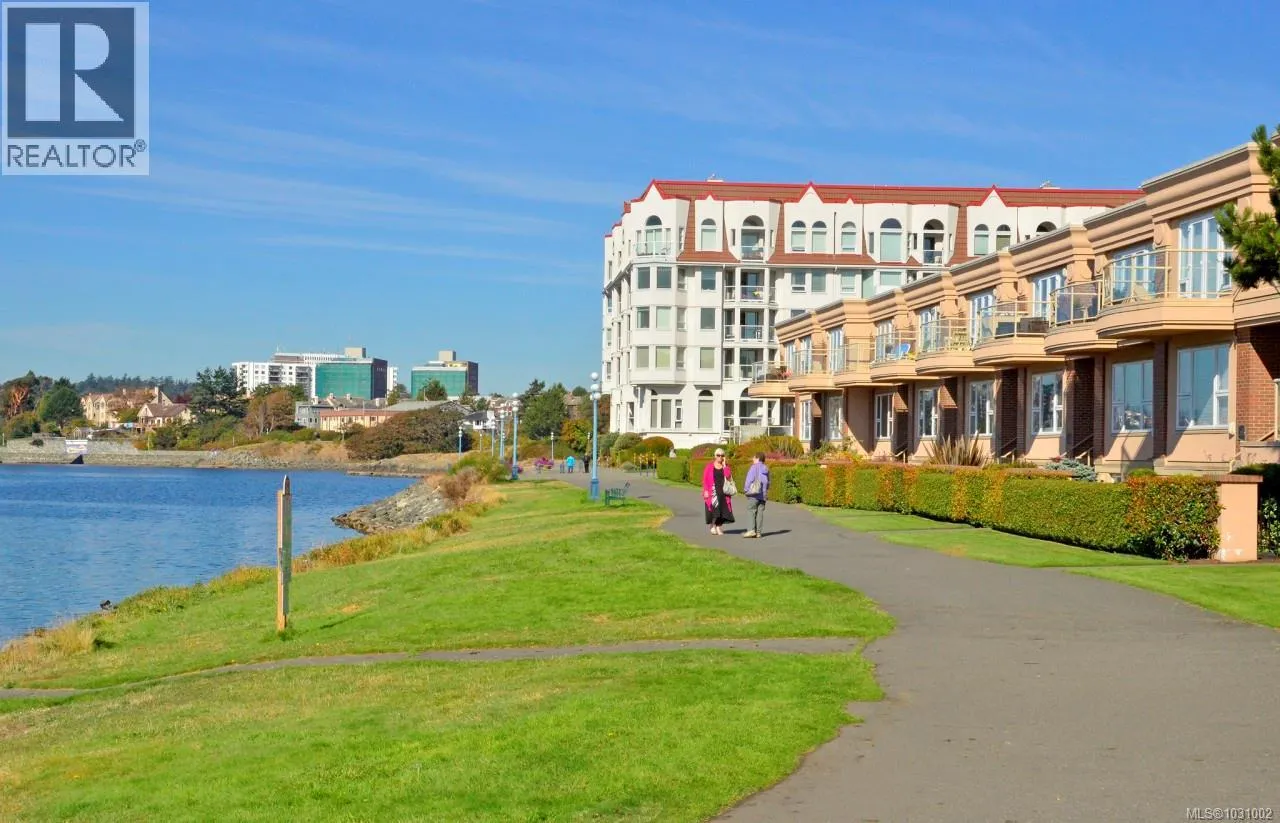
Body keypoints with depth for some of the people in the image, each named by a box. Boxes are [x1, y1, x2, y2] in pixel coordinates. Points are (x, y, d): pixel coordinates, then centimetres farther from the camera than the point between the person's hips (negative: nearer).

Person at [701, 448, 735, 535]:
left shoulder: (726, 466, 8)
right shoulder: (709, 466, 2)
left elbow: (728, 477, -8)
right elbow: (705, 479, 0)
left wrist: (724, 466, -10)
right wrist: (706, 491, -9)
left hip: (723, 491, 2)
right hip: (713, 491, -2)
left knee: (722, 509, 1)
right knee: (713, 508, -9)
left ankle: (719, 526, 10)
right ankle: (713, 526, -1)